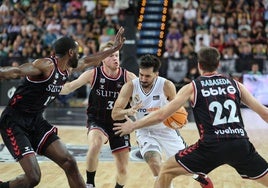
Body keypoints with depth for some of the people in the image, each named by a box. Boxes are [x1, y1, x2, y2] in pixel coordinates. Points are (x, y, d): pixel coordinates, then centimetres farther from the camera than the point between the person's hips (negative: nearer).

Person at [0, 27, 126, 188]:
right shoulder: (46, 65, -18)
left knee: (69, 163, -2)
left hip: (36, 121, 9)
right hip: (14, 122, -9)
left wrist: (114, 49, 34)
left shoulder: (66, 69, 10)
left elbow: (88, 61, 30)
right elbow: (16, 72, -33)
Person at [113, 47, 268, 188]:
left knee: (166, 171, 15)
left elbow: (161, 115, 4)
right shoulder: (235, 84, 14)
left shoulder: (192, 88, 7)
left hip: (212, 146, -2)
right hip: (241, 145, 2)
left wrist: (133, 126, 17)